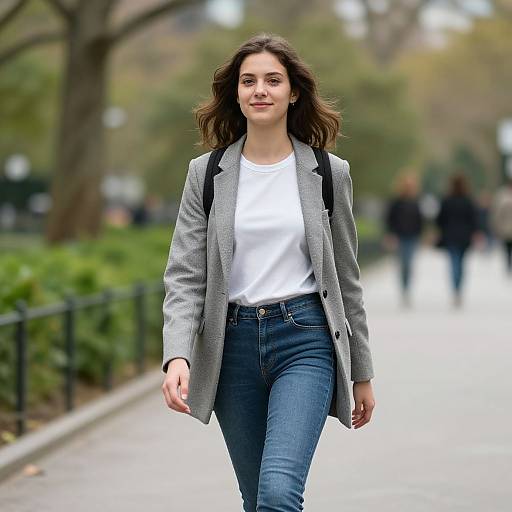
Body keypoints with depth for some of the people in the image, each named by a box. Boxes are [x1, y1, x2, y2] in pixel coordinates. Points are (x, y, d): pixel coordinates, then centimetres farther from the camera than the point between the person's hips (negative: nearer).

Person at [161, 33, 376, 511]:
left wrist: (361, 372, 11)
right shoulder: (206, 173, 3)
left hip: (305, 340, -2)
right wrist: (177, 356, -18)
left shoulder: (329, 172, 2)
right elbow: (184, 276, -2)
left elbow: (345, 278, 8)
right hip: (232, 344, 2)